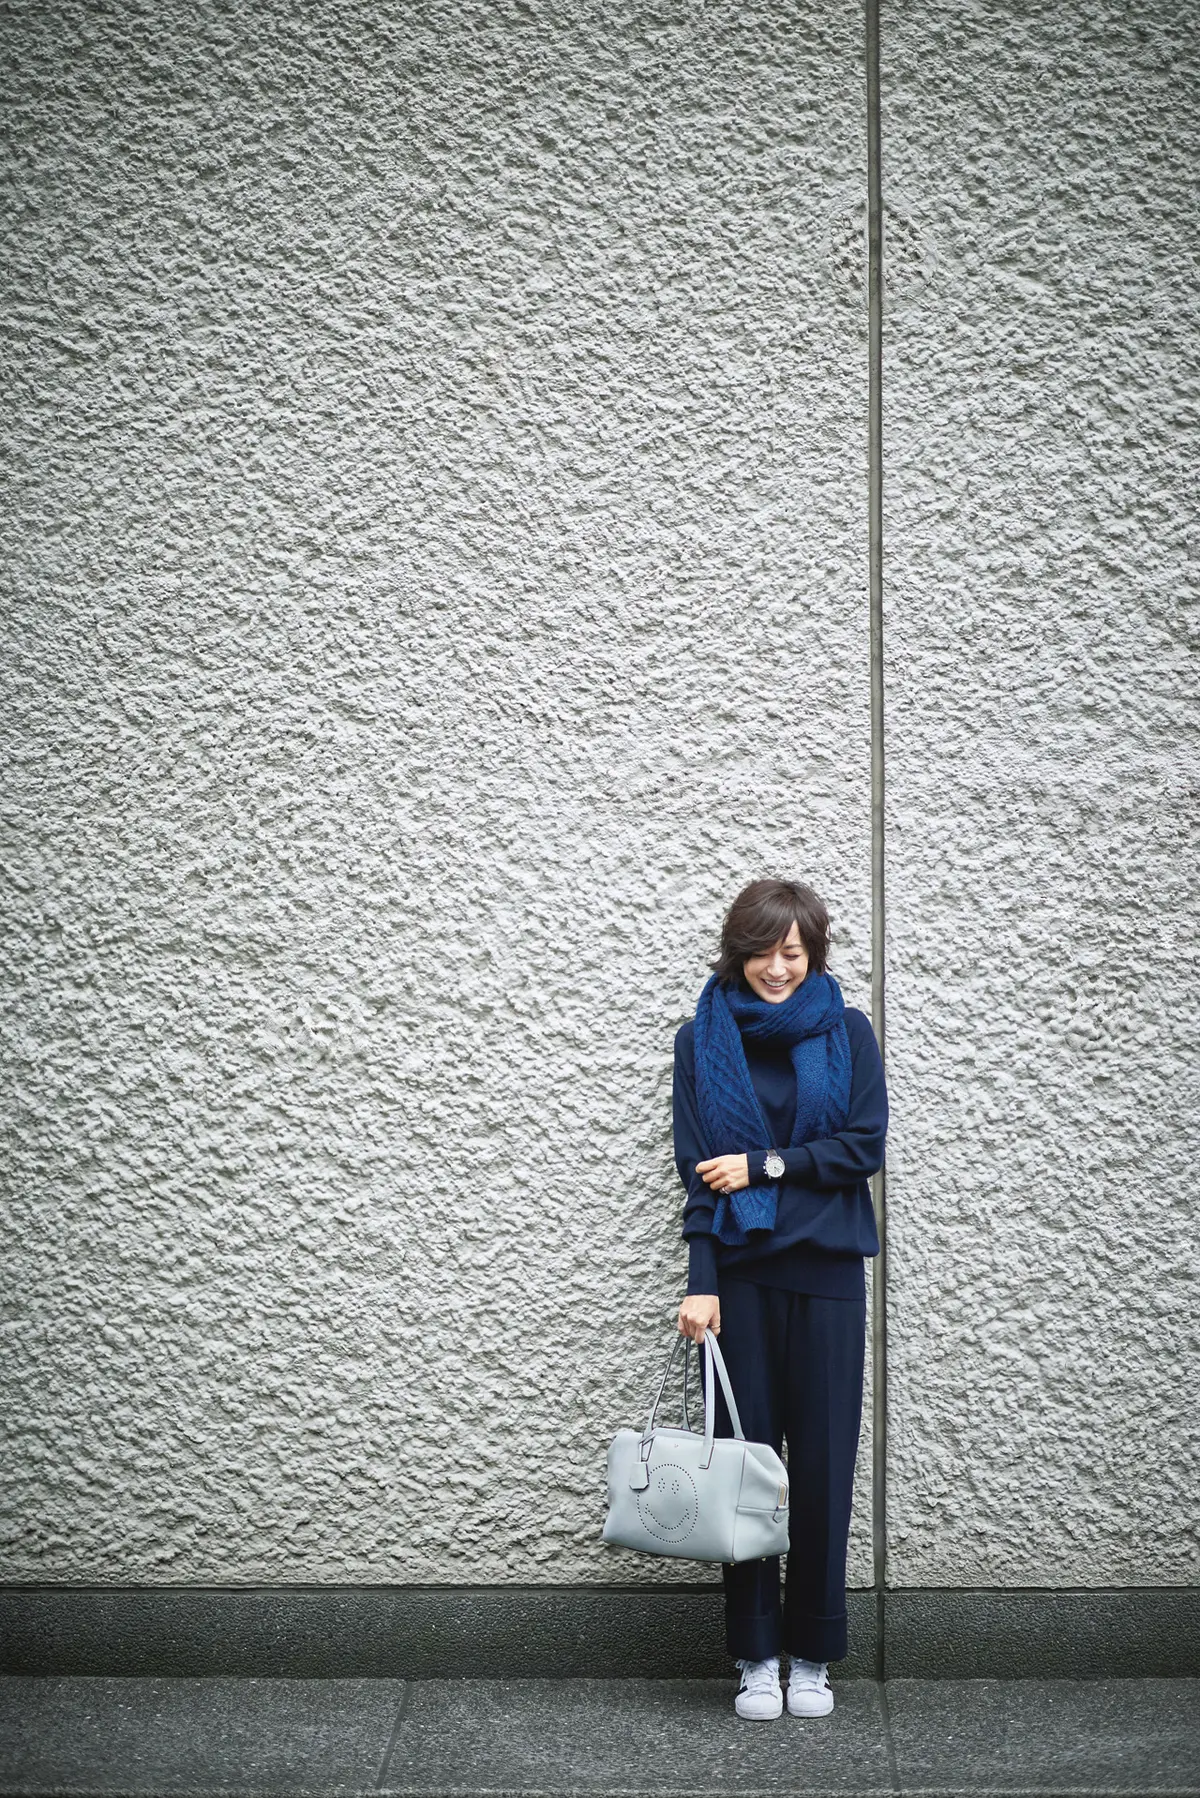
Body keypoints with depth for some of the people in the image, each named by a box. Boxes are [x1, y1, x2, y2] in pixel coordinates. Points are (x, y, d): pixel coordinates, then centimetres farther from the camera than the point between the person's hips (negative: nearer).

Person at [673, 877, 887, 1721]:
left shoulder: (848, 1032, 4)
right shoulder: (703, 1040, 4)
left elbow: (865, 1146, -2)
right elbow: (699, 1171, 0)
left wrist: (763, 1165, -9)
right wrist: (701, 1283, -8)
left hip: (826, 1270, 0)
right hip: (740, 1270, 0)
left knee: (824, 1461, 2)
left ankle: (814, 1657, 16)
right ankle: (757, 1656, 13)